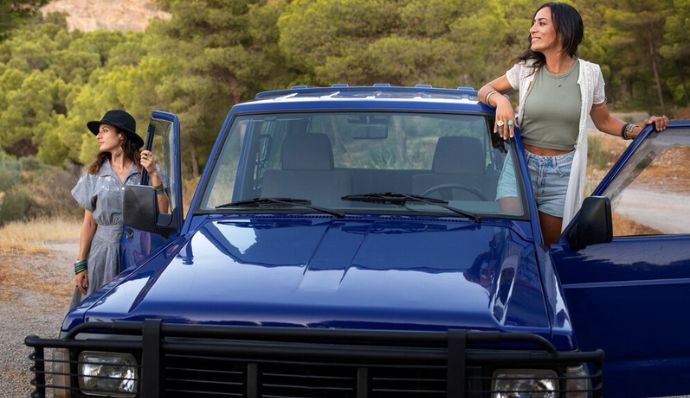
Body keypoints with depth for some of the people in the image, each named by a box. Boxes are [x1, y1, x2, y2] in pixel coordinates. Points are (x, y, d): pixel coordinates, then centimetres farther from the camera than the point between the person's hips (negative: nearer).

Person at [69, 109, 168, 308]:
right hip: (104, 250, 2)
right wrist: (80, 264, 2)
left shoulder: (144, 171, 2)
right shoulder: (95, 174, 7)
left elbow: (162, 213, -7)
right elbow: (89, 223, 7)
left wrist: (154, 175, -12)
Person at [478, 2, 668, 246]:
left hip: (563, 174, 0)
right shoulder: (526, 69, 3)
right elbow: (484, 90, 10)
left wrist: (637, 130, -6)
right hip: (521, 165, 0)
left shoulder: (589, 73, 1)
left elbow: (604, 122, 11)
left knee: (548, 246, 6)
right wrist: (500, 100, -13)